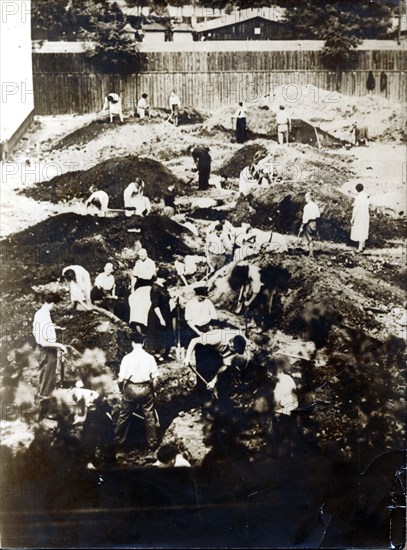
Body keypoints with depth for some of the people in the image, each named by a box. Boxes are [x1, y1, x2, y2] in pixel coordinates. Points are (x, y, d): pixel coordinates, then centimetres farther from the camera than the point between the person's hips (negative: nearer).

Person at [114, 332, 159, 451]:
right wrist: (152, 390, 12)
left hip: (130, 389, 0)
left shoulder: (127, 358, -10)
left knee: (124, 416, 17)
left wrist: (122, 390, 10)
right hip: (146, 389, 1)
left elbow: (121, 379, -8)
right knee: (150, 417, 13)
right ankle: (153, 443, 21)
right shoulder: (150, 357, -7)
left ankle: (119, 441, 30)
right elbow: (155, 378, -4)